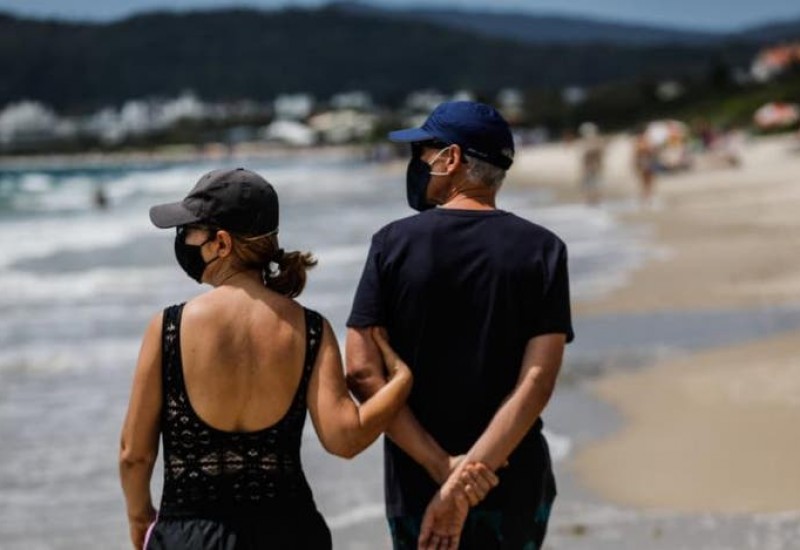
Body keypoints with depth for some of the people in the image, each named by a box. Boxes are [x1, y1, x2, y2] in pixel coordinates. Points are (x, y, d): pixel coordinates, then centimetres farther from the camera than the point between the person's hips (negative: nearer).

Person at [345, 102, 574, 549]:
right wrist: (463, 483, -19)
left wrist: (443, 469, -15)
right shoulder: (542, 249, -4)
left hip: (417, 484, -1)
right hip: (517, 485, 1)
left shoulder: (394, 243, -5)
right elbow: (537, 380, -15)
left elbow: (362, 371, -12)